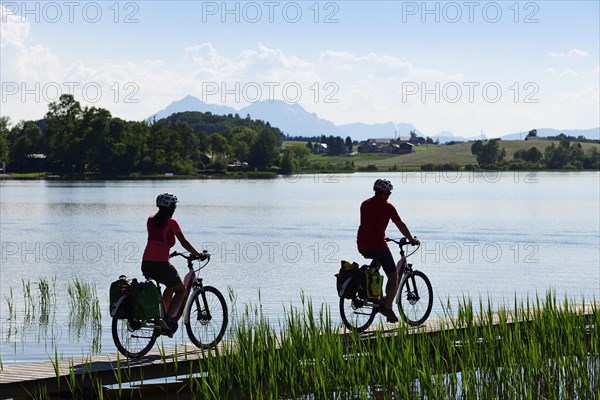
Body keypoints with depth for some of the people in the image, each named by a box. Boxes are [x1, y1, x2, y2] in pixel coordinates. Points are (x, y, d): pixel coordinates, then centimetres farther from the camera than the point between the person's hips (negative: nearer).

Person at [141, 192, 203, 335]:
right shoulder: (171, 222, -3)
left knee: (171, 286, 30)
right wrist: (198, 255, 14)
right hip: (161, 264, -6)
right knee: (181, 290, 14)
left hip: (146, 264, 6)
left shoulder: (150, 220, 14)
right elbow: (184, 243, 1)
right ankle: (169, 318, -4)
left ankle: (163, 317, 23)